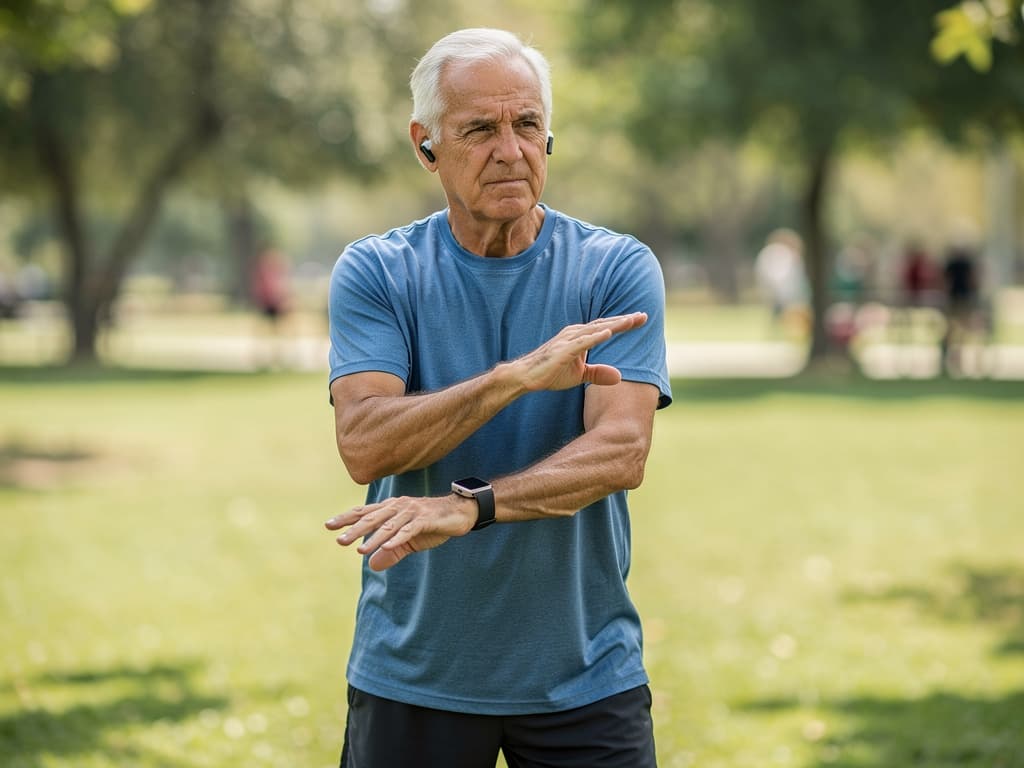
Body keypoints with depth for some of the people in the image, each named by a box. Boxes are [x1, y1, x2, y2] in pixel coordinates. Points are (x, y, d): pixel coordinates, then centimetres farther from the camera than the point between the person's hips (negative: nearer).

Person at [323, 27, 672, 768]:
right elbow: (364, 445, -16)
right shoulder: (375, 274, -2)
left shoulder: (619, 269, -3)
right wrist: (519, 376, -27)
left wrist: (467, 507, -30)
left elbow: (622, 451, -16)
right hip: (411, 674, 0)